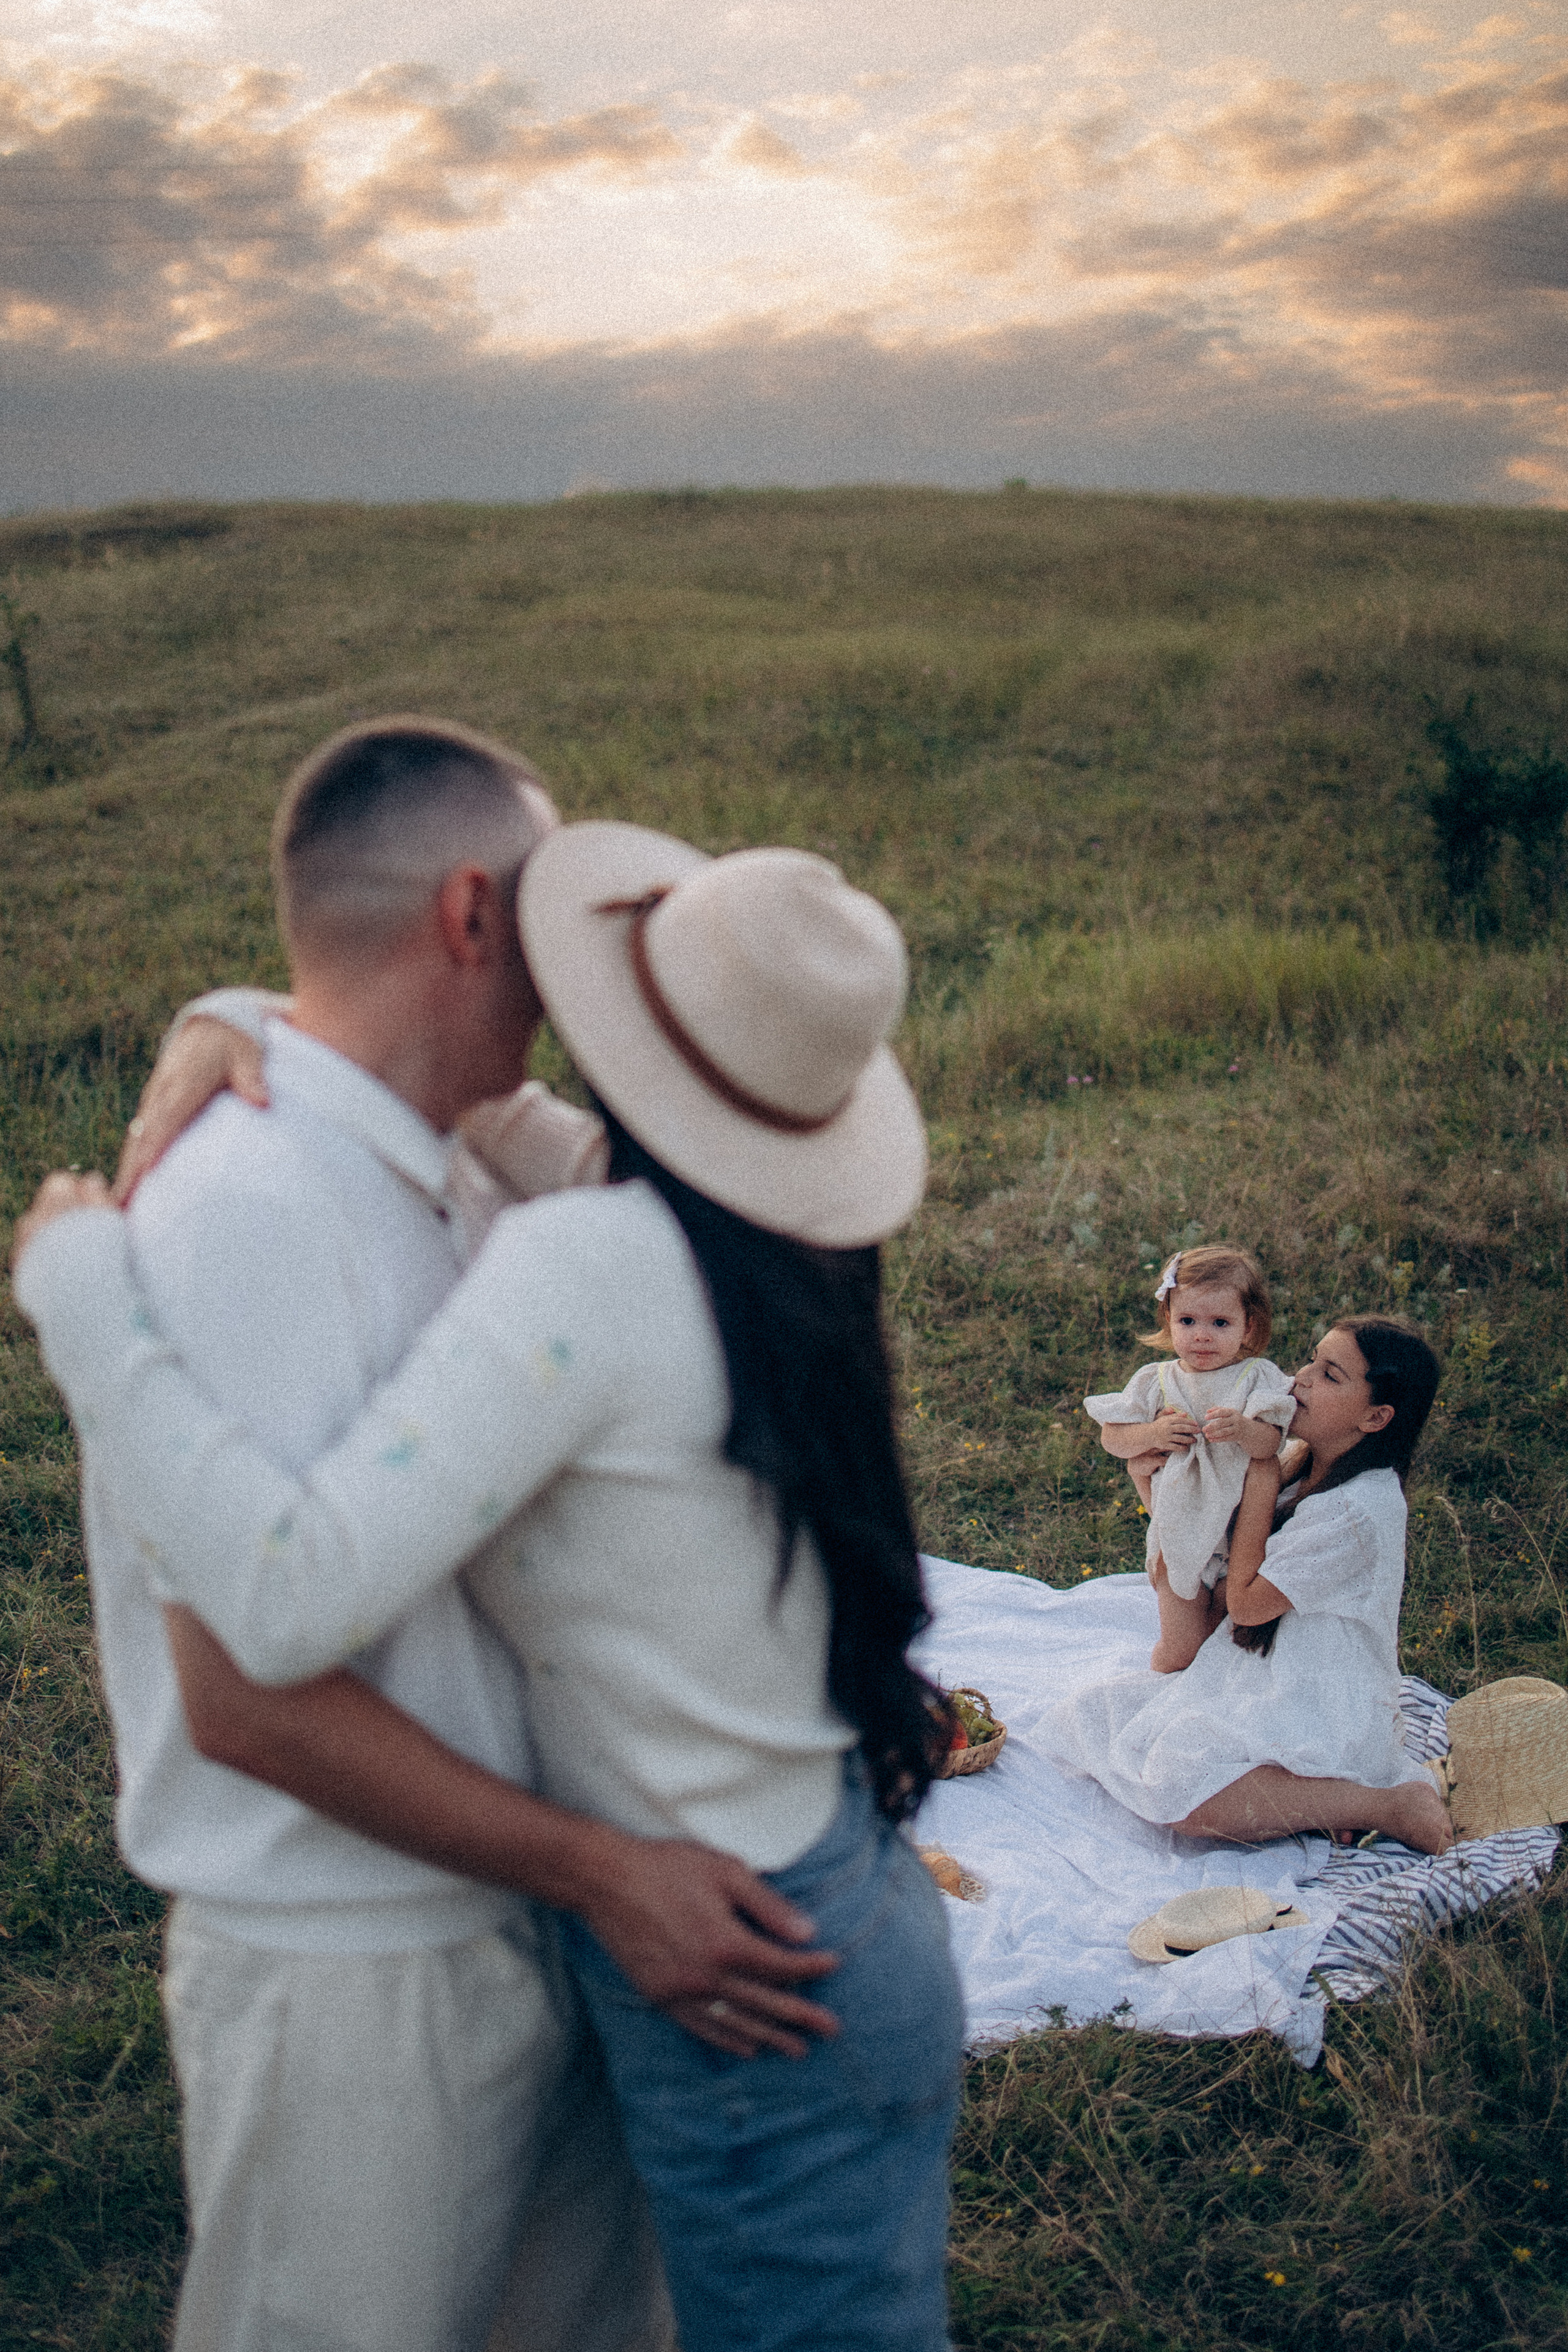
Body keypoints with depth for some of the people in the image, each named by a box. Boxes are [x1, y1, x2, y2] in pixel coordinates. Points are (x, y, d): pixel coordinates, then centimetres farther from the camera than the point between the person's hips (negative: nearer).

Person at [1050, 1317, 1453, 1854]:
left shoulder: (1356, 1510, -22)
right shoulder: (1314, 1472, 7)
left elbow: (1245, 1601, -15)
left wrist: (1261, 1480, -11)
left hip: (1322, 1719, -10)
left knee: (1174, 1785, -31)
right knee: (1084, 1715, 1)